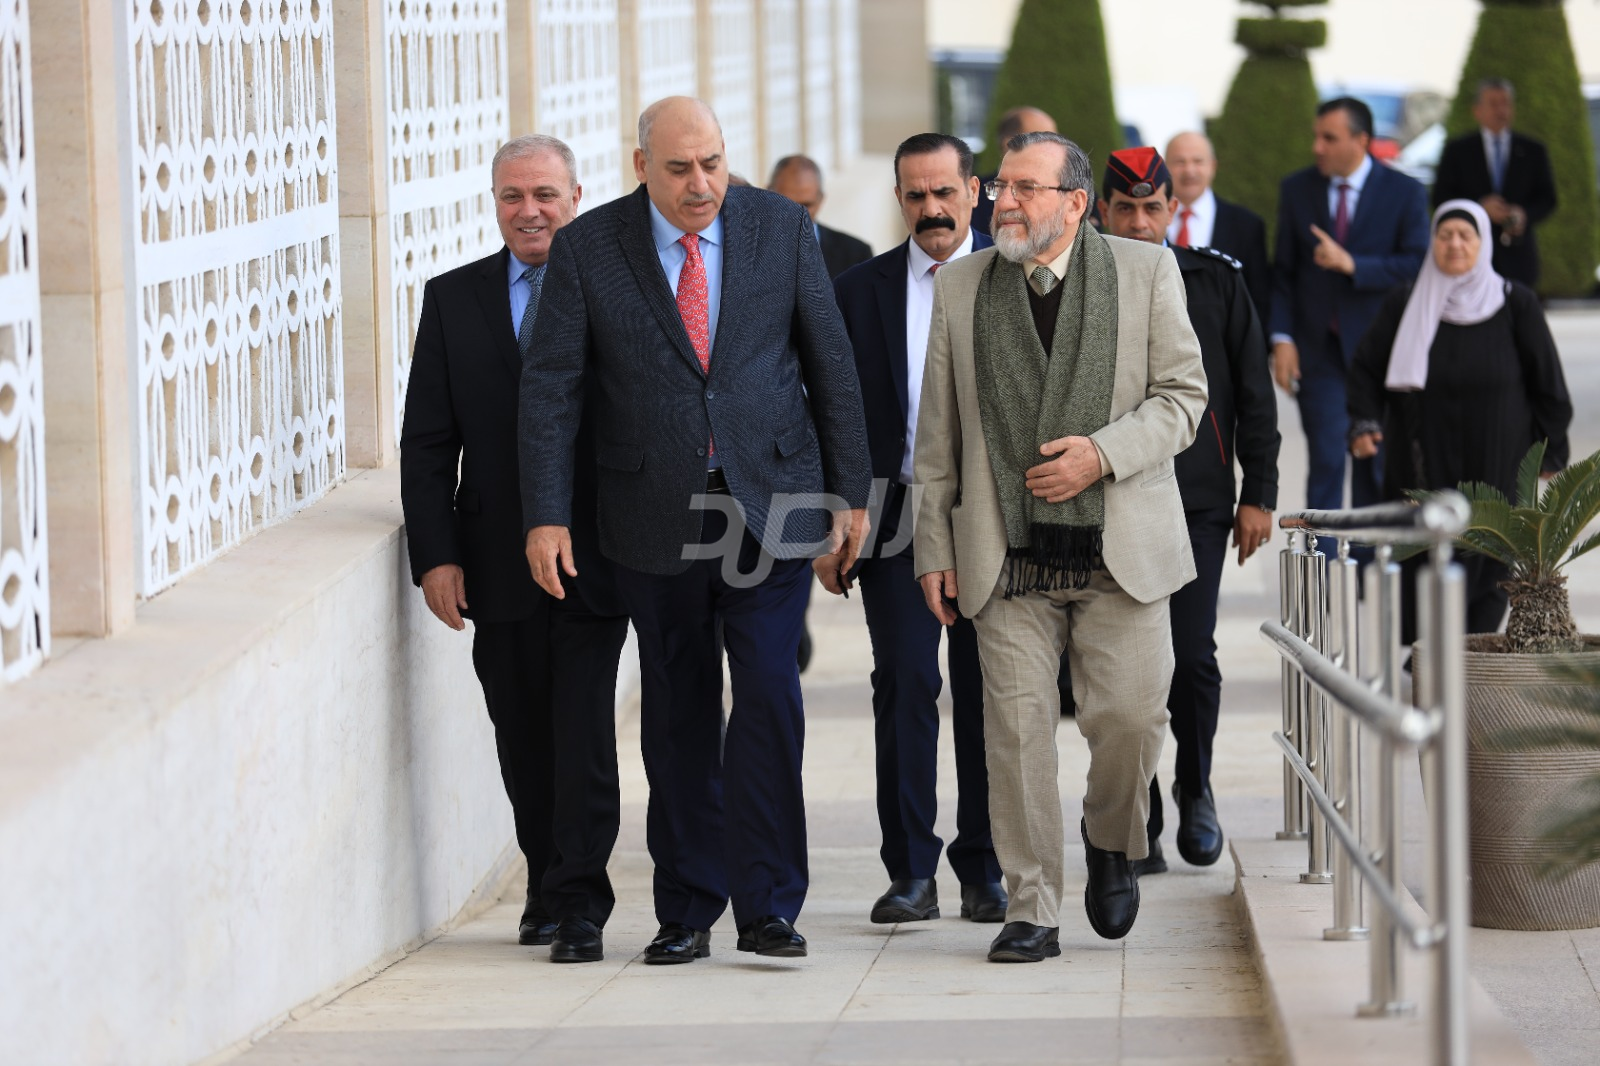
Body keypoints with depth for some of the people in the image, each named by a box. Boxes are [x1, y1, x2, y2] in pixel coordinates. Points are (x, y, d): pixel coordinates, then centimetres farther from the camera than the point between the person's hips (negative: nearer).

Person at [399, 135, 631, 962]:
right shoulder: (453, 300, 9)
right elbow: (427, 443, 6)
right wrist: (435, 554, -4)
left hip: (592, 553, -3)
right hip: (497, 563, 3)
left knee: (584, 734, -6)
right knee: (522, 740, 8)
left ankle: (578, 904, -4)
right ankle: (549, 891, 21)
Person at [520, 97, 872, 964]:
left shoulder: (781, 227, 1)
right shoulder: (587, 248, -2)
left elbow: (830, 362, 6)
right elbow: (551, 386, -3)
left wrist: (850, 490, 4)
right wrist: (546, 516, -10)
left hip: (771, 502, 0)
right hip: (657, 518, 0)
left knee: (768, 694, -9)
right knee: (677, 715, 7)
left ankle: (767, 907, -4)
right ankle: (687, 912, 15)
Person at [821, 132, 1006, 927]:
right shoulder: (859, 291, 8)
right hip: (895, 521, 1)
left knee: (987, 692, 4)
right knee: (903, 684, -5)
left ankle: (984, 872, 13)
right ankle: (911, 872, -1)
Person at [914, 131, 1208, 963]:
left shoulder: (1147, 272, 3)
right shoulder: (961, 288, 8)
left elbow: (1182, 395, 2)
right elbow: (937, 432, 10)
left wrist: (1103, 454, -14)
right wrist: (934, 545, 6)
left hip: (1121, 551, -1)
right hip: (1009, 556, 1)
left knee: (1130, 715, -5)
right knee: (1016, 730, -3)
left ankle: (1111, 843, 25)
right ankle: (1032, 910, 4)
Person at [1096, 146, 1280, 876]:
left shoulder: (1217, 283, 7)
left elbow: (1254, 397, 8)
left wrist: (1258, 495, 2)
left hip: (1197, 504, 0)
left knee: (1191, 656, -9)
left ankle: (1193, 788, 18)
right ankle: (1140, 829, 9)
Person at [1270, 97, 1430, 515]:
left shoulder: (1405, 193, -2)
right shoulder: (1297, 189, 5)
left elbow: (1417, 265, -10)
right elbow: (1283, 272, 6)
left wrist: (1352, 264, -20)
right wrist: (1282, 337, -5)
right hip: (1318, 351, 1)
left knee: (1373, 463, 7)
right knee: (1325, 460, -8)